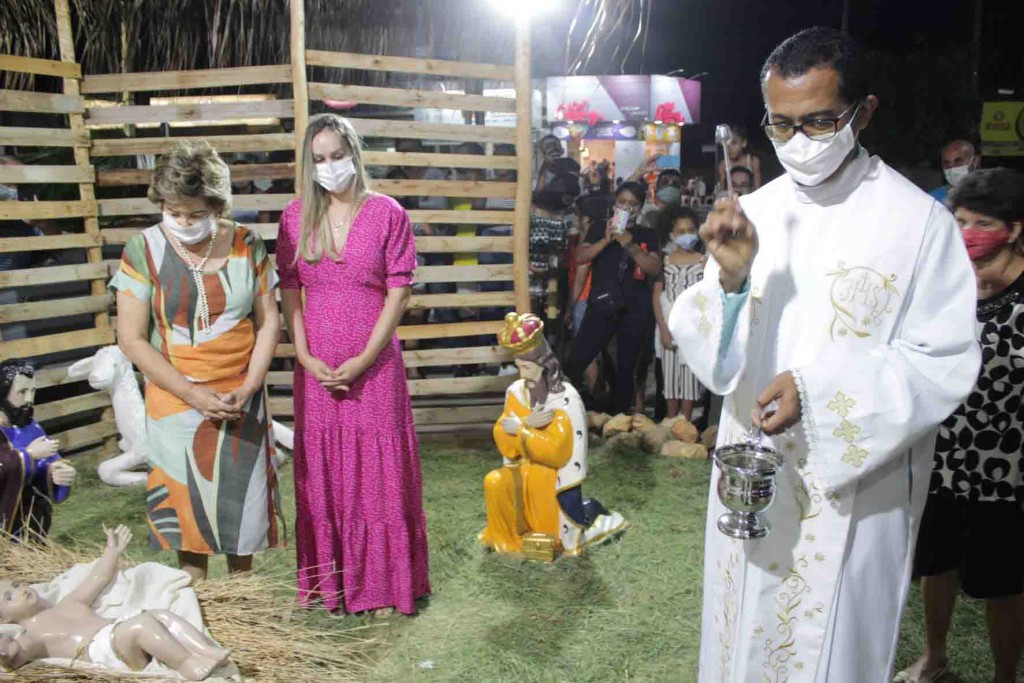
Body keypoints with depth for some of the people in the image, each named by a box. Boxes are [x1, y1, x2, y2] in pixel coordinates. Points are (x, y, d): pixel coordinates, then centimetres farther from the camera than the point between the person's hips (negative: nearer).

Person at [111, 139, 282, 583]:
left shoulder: (246, 246, -3)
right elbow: (131, 338, -9)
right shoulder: (143, 251, -8)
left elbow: (269, 321, 1)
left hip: (242, 401, 2)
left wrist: (249, 387, -11)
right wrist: (193, 394, -15)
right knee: (186, 505, 8)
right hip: (177, 403, -1)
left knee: (242, 499, 10)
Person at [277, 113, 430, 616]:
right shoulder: (295, 217, 5)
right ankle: (325, 580, 28)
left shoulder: (387, 214, -3)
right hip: (316, 368, 3)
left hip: (373, 365, -2)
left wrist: (364, 359, -12)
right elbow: (288, 292, 5)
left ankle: (382, 584, 21)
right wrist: (306, 357, -6)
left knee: (378, 471, 4)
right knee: (320, 473, 11)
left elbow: (398, 292, -6)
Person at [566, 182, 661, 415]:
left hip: (636, 311, 0)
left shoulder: (647, 235, 9)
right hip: (601, 306, 0)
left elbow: (655, 269, -4)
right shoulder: (600, 227, 10)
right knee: (575, 362, -9)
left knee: (626, 368, 7)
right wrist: (606, 240, -12)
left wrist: (630, 245, -14)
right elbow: (579, 257, 0)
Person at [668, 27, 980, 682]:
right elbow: (712, 355, -3)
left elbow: (946, 362, -11)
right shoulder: (753, 213, 0)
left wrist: (820, 389, -23)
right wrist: (731, 278, -22)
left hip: (853, 486, -3)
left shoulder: (918, 220, -11)